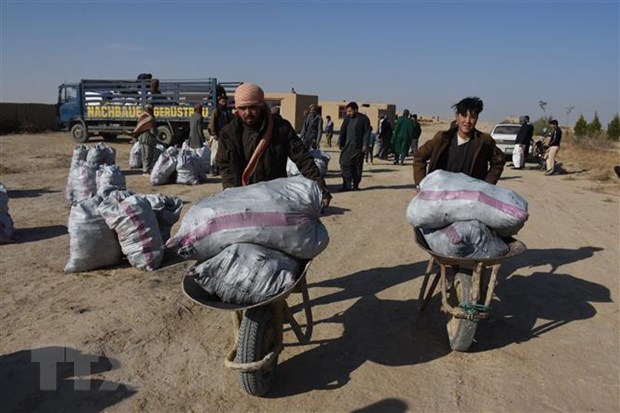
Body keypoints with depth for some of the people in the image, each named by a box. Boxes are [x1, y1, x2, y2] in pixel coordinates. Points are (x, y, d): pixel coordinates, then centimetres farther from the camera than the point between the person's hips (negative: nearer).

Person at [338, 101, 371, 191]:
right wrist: (340, 143, 8)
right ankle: (347, 185, 1)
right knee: (345, 165, -3)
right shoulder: (347, 118, 10)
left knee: (357, 167, 3)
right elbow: (342, 131, 13)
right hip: (347, 147, 4)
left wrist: (365, 145, -13)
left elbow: (367, 132, -6)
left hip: (358, 147, -4)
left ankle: (355, 185, 12)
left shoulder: (364, 119, -4)